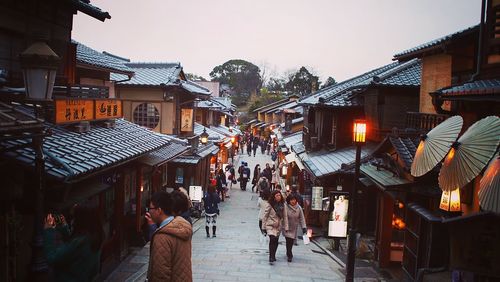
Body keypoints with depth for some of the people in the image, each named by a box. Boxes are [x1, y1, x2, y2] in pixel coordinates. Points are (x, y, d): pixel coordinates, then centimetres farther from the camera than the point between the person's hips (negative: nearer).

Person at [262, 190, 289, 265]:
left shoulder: (283, 205, 1)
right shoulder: (270, 205, -9)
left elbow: (285, 216, 5)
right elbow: (265, 216, -4)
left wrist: (286, 227, 1)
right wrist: (264, 227, -4)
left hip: (278, 226, 4)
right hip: (270, 225, -4)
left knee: (276, 242, 10)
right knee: (272, 239, -19)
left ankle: (273, 256, 30)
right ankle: (271, 258, -16)